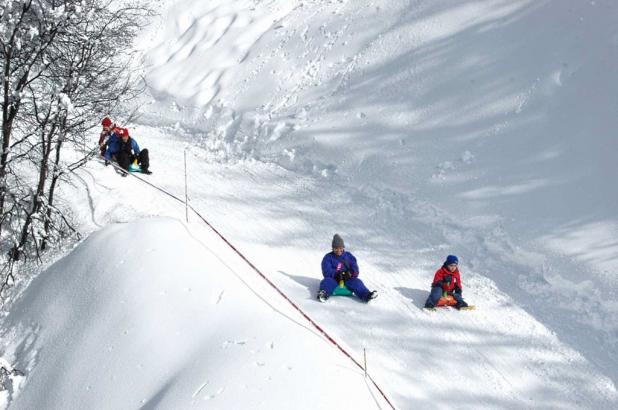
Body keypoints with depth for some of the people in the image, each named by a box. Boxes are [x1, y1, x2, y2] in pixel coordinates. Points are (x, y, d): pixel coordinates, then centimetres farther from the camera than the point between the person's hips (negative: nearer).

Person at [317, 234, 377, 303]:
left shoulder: (349, 256, 16)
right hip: (334, 279, -2)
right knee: (327, 281, -33)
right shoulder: (328, 257, 8)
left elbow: (355, 269, 6)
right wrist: (336, 274, -25)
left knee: (356, 282, -27)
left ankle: (367, 295, -52)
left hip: (347, 280, 2)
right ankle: (323, 294, -64)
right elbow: (326, 271, -6)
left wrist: (350, 273, -19)